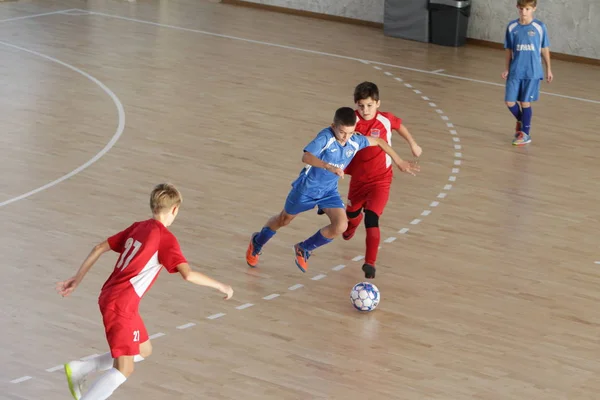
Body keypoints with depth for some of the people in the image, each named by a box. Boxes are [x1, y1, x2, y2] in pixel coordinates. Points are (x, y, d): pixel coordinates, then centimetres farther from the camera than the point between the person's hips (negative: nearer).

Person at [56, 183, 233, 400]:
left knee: (144, 350, 22)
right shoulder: (166, 238, -13)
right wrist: (220, 286, -10)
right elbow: (188, 274, -23)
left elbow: (99, 248, 14)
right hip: (120, 303, -9)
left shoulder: (137, 227, 11)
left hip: (109, 296, 9)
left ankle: (79, 369, 19)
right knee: (124, 369, -8)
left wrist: (77, 279, 19)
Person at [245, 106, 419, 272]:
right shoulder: (325, 138, -30)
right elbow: (306, 157, -45)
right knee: (284, 220, 17)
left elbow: (378, 141, 6)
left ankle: (304, 249, 9)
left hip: (329, 191, 4)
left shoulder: (356, 142, -14)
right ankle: (257, 242, 48)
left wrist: (398, 160, 10)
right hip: (307, 188, -4)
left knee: (341, 225, -16)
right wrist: (330, 167, -58)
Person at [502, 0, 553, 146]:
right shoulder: (512, 27, 0)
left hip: (532, 72, -3)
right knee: (509, 102, 2)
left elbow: (545, 49, 3)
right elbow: (509, 50, 9)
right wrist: (507, 69, 7)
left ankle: (525, 133, 13)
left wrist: (548, 69, 6)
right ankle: (521, 121, 31)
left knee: (525, 102, 0)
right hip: (515, 72, 3)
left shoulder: (539, 27, -6)